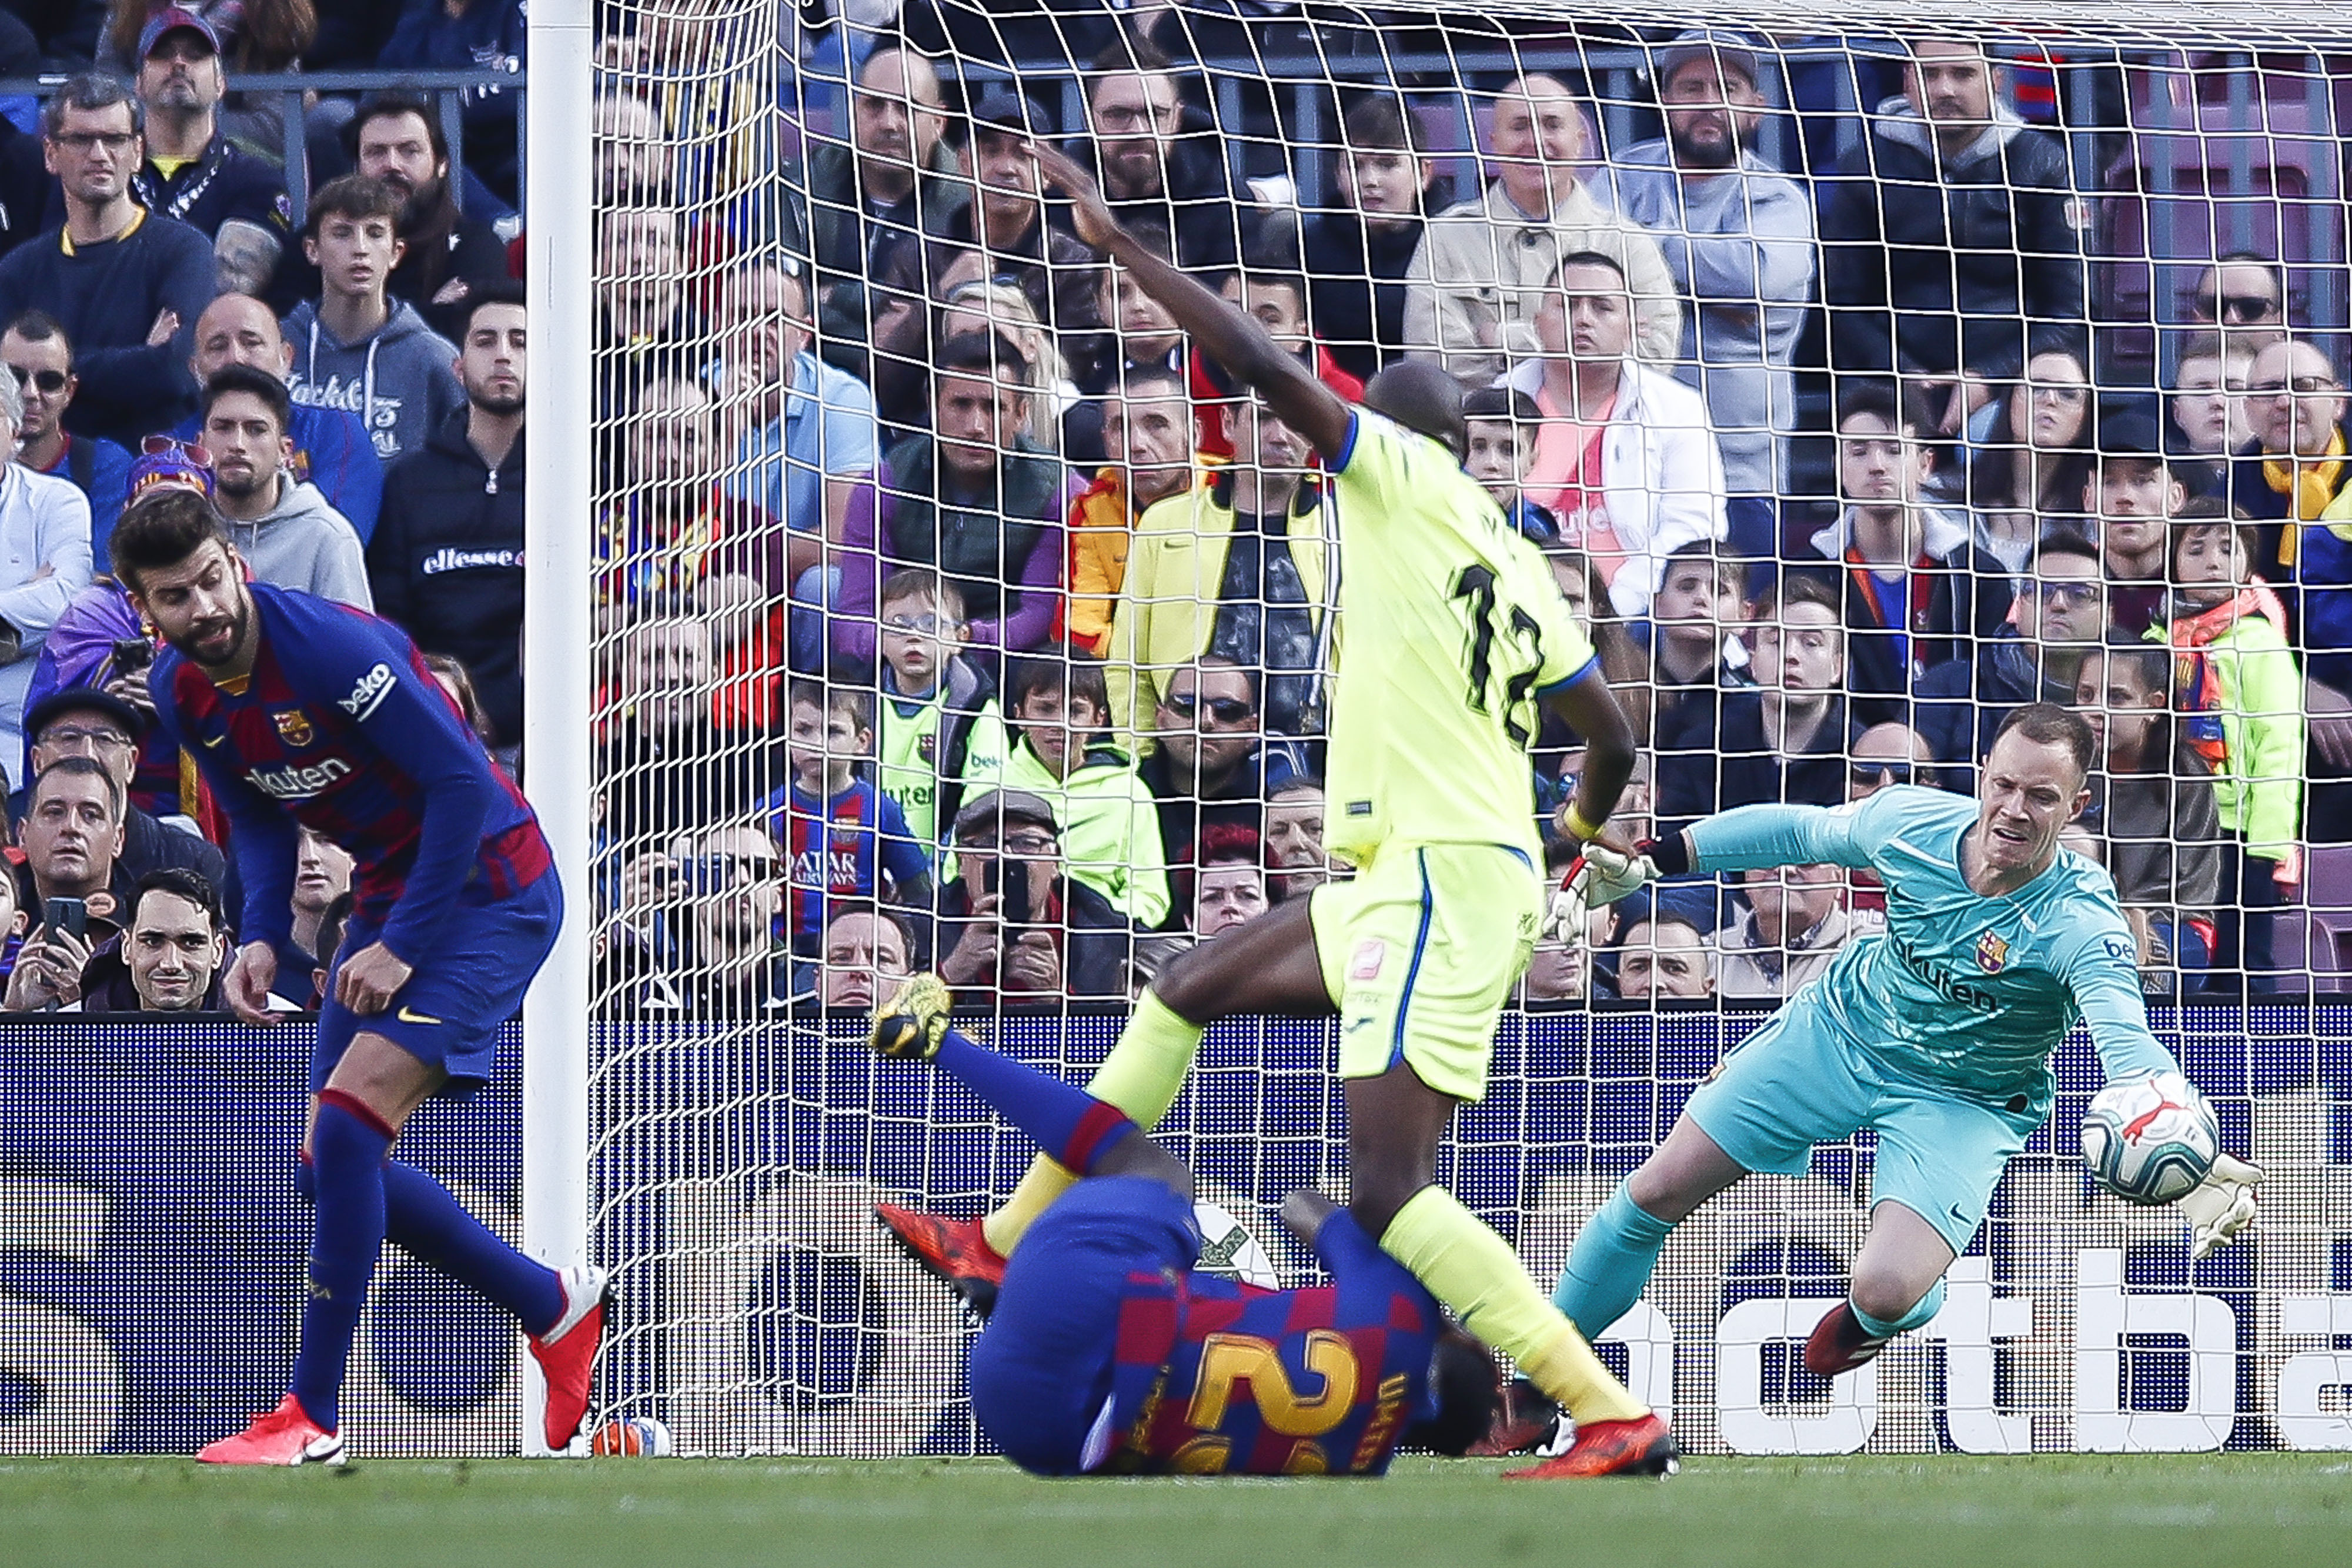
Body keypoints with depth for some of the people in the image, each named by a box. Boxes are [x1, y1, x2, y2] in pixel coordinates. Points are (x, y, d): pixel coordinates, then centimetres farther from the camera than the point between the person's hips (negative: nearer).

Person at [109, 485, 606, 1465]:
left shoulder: (329, 648, -26)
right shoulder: (181, 691, -1)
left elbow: (462, 780, -24)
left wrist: (402, 948, -22)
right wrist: (262, 937, -5)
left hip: (489, 887, -9)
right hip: (389, 895, 9)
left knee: (346, 1128, -20)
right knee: (337, 1169, 6)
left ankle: (312, 1419, -15)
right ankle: (556, 1309, 25)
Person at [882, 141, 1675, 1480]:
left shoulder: (1405, 474, -4)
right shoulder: (1519, 564, 16)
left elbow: (1264, 365, -11)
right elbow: (1611, 740, 20)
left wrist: (1119, 242, -2)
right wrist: (1575, 844, 41)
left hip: (1437, 875, -10)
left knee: (1388, 1191, -16)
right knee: (1184, 992, 23)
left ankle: (1619, 1420, -22)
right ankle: (1015, 1243, 30)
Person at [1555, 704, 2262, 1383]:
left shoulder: (2080, 921, -34)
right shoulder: (1912, 820, -21)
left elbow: (2128, 1046, -49)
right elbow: (1799, 831, 0)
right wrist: (1653, 859, 5)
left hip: (1961, 1101, -3)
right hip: (1840, 1031, 3)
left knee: (1885, 1292, -24)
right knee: (1658, 1191, 1)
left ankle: (1869, 1317, 19)